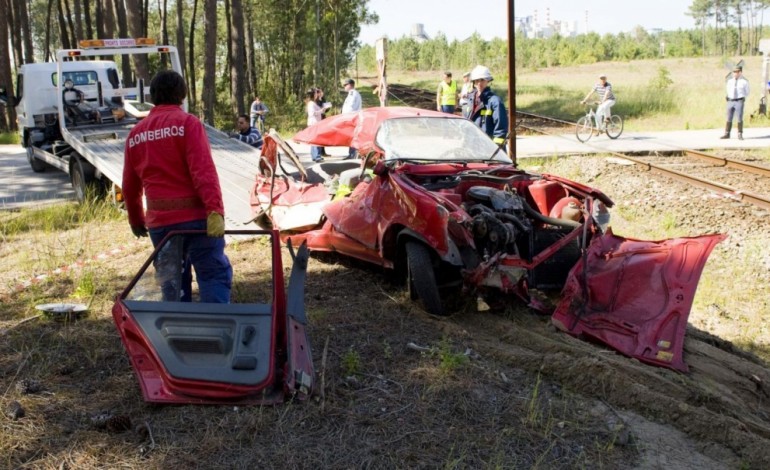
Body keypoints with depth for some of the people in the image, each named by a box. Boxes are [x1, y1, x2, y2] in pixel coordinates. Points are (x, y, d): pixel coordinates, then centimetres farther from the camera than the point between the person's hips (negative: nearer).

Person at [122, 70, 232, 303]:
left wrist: (136, 220, 30)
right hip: (196, 216, -5)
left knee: (171, 284, 13)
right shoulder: (187, 123, -4)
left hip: (159, 221, 5)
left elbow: (130, 186, 17)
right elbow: (204, 170, -16)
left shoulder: (135, 133, 12)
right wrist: (215, 210, -22)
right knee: (215, 275, -1)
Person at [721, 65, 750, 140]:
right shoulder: (730, 81, 10)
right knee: (729, 118, 5)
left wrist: (741, 97, -2)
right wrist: (726, 95, 7)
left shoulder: (744, 81, 0)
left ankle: (740, 134, 5)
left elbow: (747, 93, 8)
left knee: (740, 118, -2)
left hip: (739, 101, -3)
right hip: (730, 101, 3)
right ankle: (727, 134, 11)